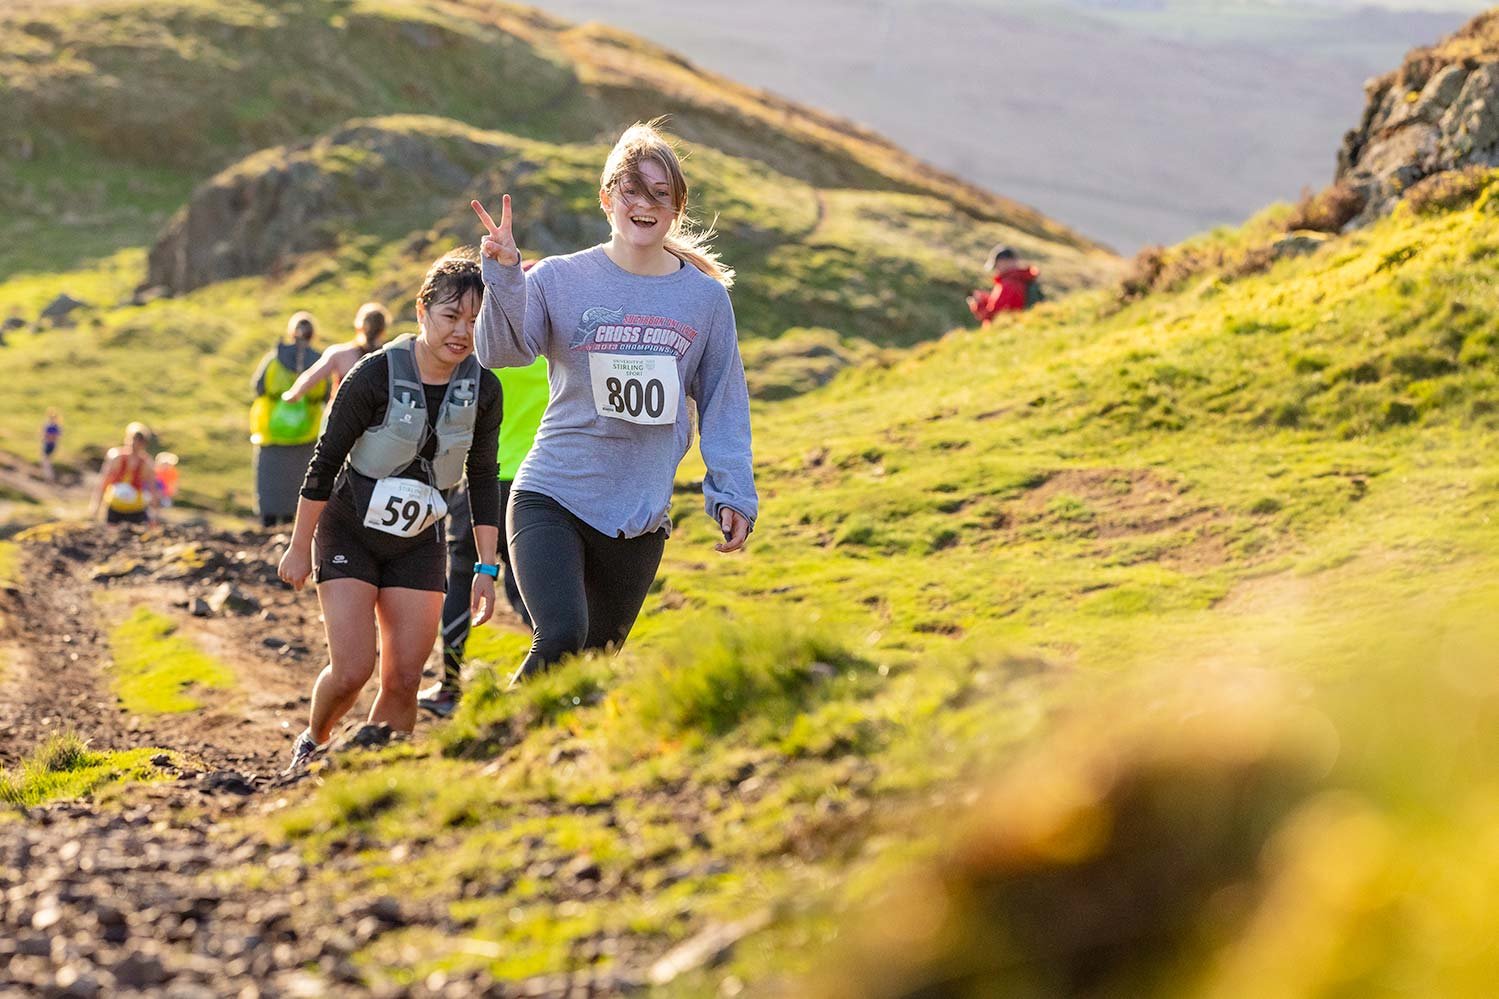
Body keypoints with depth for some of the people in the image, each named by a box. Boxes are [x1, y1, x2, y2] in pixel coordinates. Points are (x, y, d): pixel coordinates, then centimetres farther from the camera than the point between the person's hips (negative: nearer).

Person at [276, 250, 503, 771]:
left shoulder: (483, 391, -7)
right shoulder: (376, 375, -20)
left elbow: (483, 479, 3)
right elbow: (324, 463, -11)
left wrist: (486, 569, 0)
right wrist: (299, 547, -6)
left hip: (418, 543, 4)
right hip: (349, 533, -4)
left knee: (403, 681, -4)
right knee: (351, 670, -12)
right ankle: (312, 745, 18)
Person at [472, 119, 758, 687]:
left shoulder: (706, 297, 5)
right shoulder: (561, 279, -1)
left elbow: (723, 404, 10)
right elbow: (501, 352, -14)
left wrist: (734, 494, 4)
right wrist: (503, 277, -28)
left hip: (641, 517, 3)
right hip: (552, 497, -3)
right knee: (562, 638, -23)